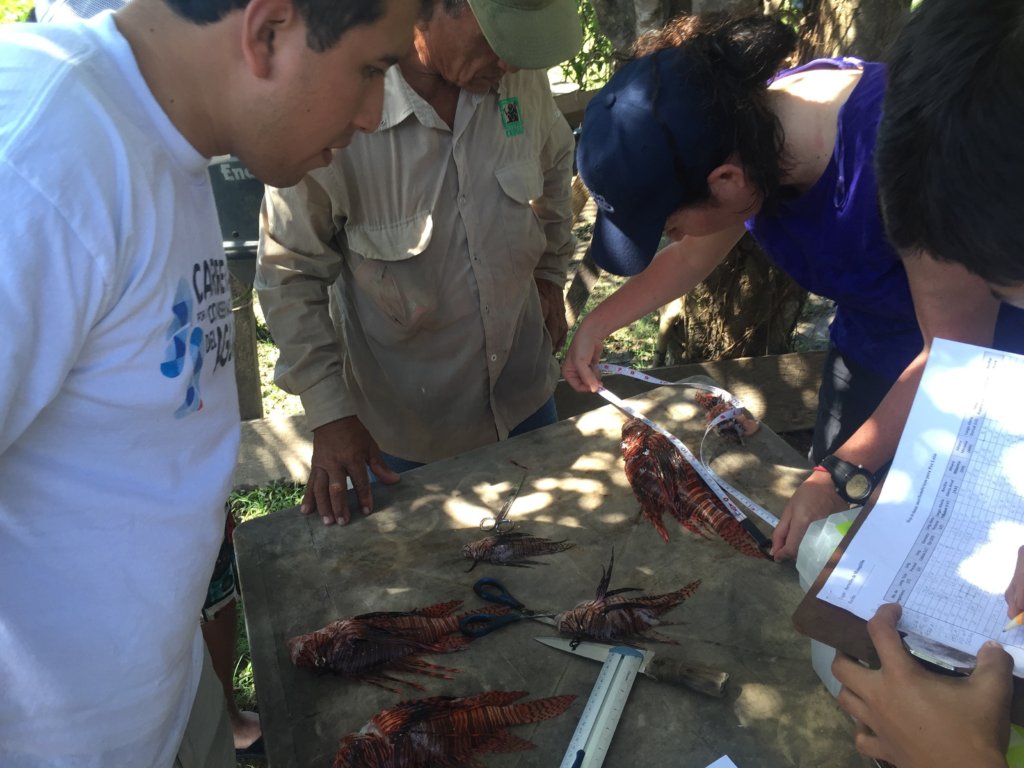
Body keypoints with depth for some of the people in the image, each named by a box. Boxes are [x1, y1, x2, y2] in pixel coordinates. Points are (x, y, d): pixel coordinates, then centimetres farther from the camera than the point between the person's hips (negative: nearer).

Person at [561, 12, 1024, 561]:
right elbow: (690, 256, 4)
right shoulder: (747, 128, -16)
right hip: (868, 346, 6)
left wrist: (843, 475, -31)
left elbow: (959, 347, -29)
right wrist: (595, 325, 4)